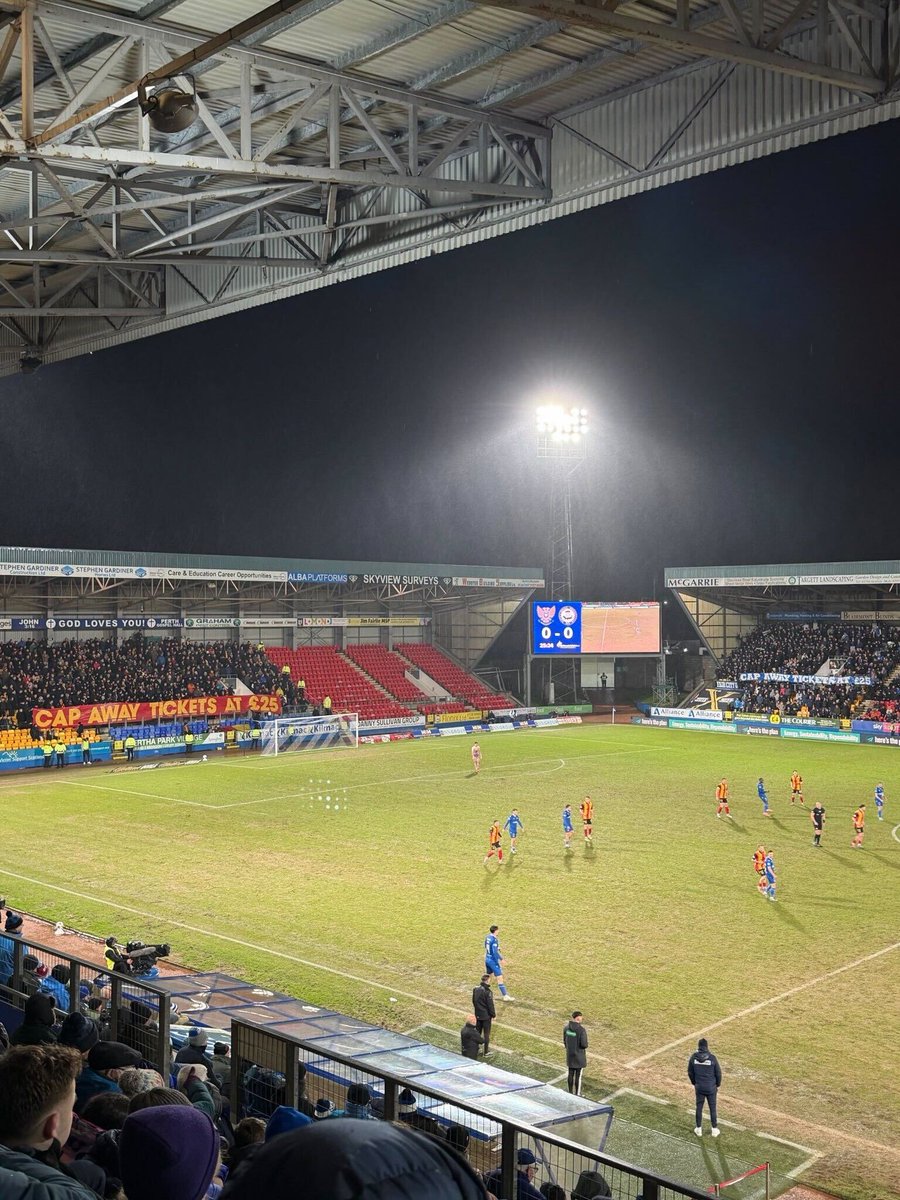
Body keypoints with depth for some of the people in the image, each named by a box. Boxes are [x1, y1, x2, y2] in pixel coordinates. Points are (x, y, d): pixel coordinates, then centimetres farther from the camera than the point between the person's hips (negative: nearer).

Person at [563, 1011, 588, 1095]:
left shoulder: (566, 1028, -5)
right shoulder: (582, 1030, -23)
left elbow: (565, 1041, 5)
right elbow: (584, 1044, -22)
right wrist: (585, 1045, 1)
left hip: (570, 1055, 5)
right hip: (579, 1056, -5)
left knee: (571, 1074, 16)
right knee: (578, 1076, 7)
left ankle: (571, 1093, 27)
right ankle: (578, 1095, 18)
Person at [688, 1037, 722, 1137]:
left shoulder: (693, 1057, -12)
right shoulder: (712, 1058, -18)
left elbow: (690, 1072, -1)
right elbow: (718, 1073, -8)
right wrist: (718, 1085, 9)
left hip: (699, 1087, 2)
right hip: (711, 1088, -2)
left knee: (699, 1107, 16)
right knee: (712, 1108, 13)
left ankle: (699, 1129, 26)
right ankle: (714, 1129, 24)